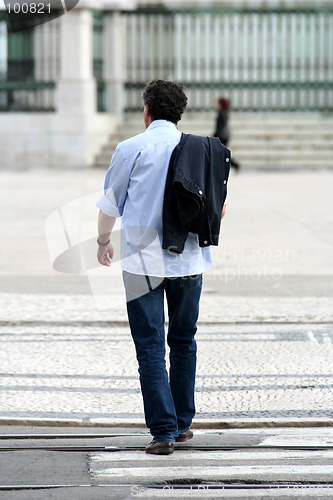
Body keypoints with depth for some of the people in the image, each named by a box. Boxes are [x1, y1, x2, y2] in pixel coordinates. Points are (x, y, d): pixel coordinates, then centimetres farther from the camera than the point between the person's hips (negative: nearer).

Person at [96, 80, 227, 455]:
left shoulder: (131, 149, -5)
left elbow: (110, 204, 3)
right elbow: (218, 208, 10)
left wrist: (103, 241, 21)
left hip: (144, 261, -3)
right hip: (189, 260, 3)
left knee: (150, 347, -1)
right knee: (183, 341, 16)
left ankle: (163, 430, -7)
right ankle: (182, 423, 23)